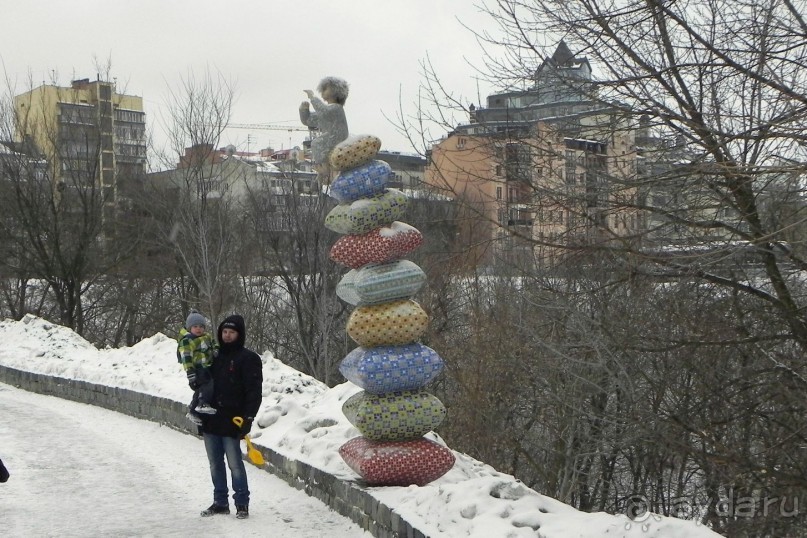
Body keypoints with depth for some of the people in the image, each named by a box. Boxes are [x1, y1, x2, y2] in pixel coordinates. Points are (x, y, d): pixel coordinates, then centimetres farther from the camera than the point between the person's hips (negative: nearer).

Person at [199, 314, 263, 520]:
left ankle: (242, 503, 7)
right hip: (211, 420, 6)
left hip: (232, 421, -6)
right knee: (215, 464, 11)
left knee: (235, 463, -4)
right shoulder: (215, 356, 15)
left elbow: (254, 391, -10)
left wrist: (248, 418, -16)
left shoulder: (248, 359, -4)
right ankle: (220, 502, 20)